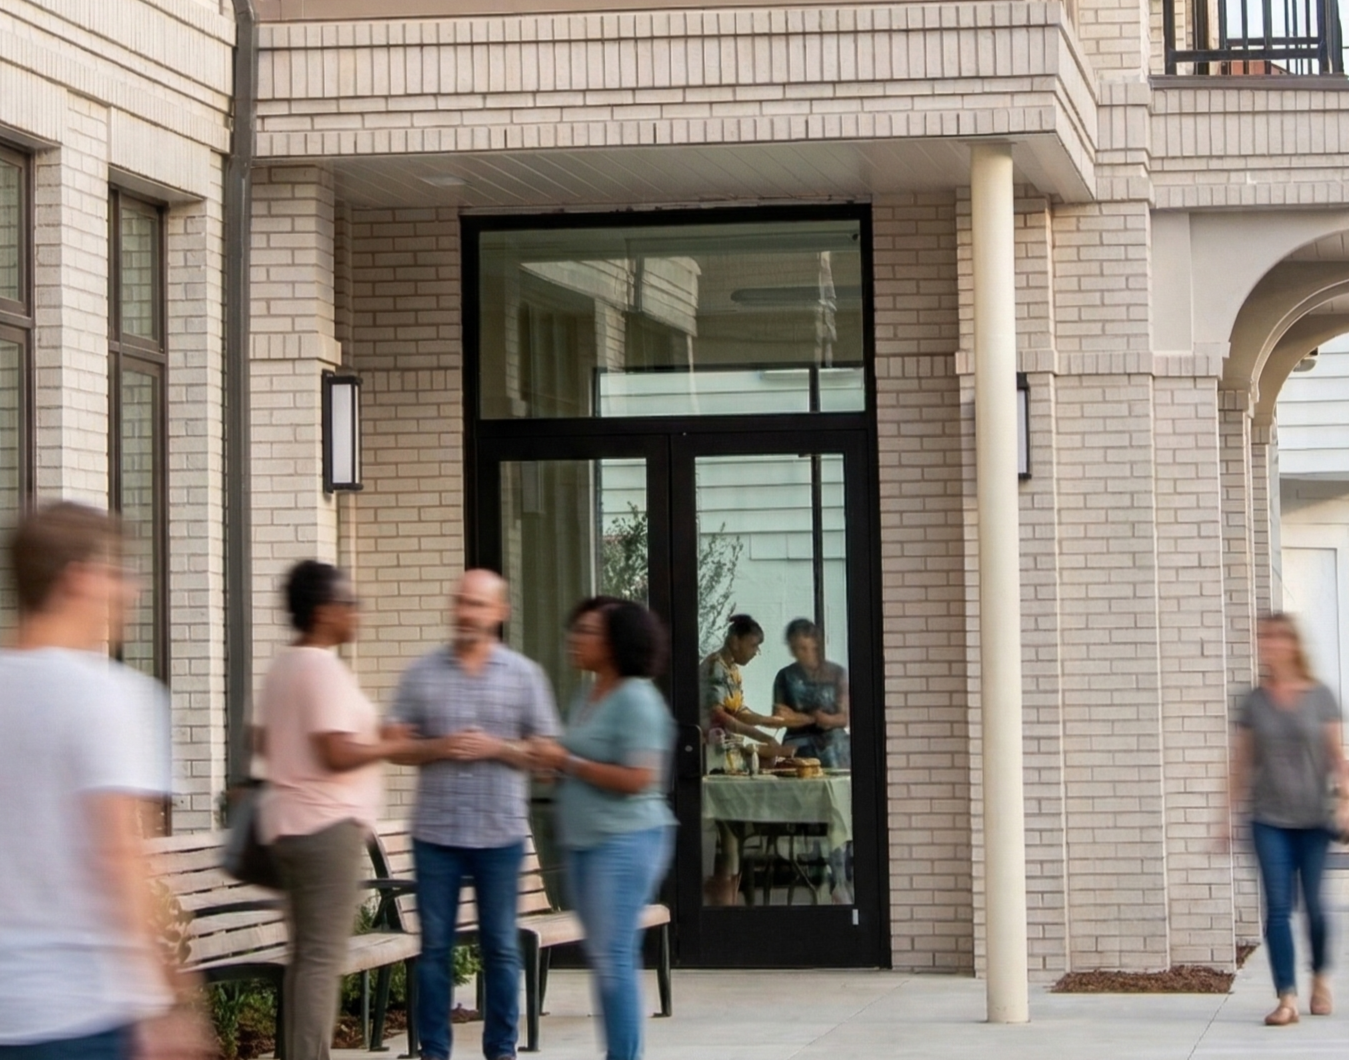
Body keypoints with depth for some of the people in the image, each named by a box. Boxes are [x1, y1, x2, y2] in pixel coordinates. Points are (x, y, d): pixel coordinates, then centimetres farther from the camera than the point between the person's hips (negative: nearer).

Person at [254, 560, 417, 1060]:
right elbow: (337, 754, -23)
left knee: (305, 953, 12)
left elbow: (262, 741, 19)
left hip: (290, 821, 10)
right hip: (327, 824, -10)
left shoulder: (282, 666, 12)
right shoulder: (323, 668, -16)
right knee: (323, 957, -9)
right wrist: (388, 746, -7)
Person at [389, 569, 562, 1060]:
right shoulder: (422, 673, 5)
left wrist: (496, 748, -13)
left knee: (501, 947, 6)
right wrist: (438, 748, -13)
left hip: (500, 834, 0)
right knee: (435, 945, 4)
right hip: (435, 832, 1)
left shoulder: (524, 675, 4)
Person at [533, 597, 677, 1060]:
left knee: (614, 957, -9)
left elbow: (638, 778, -20)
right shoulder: (587, 696, 14)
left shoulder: (635, 699, -13)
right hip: (585, 842, 9)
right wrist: (552, 761, 3)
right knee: (602, 957, 11)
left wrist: (568, 762, -15)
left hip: (625, 841, -9)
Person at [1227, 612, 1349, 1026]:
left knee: (1313, 904, 6)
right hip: (1270, 820, 1)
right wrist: (1229, 814, 6)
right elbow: (1242, 763, 8)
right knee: (1278, 907, -6)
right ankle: (1287, 999, -6)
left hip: (1313, 820, -1)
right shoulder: (1255, 702, 4)